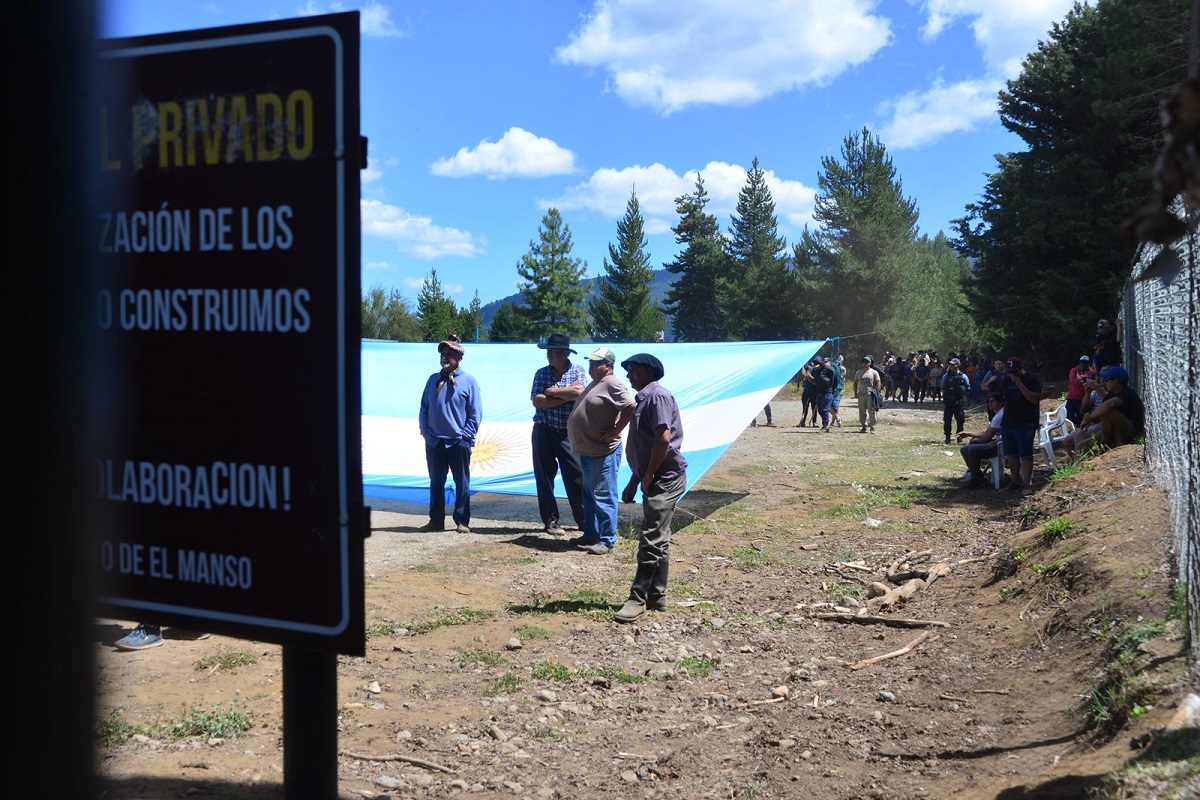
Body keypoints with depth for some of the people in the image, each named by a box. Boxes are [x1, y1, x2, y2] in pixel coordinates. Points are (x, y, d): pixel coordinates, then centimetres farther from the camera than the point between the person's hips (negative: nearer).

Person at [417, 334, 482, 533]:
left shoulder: (469, 382, -3)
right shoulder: (433, 380, 9)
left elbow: (476, 413, -4)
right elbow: (424, 408, 13)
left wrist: (466, 435, -9)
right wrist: (425, 431, 4)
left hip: (459, 442, -4)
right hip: (434, 442, 4)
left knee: (462, 483, 3)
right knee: (436, 482, 9)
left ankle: (462, 521, 10)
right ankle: (436, 521, 17)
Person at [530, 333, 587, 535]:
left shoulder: (578, 371, 2)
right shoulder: (541, 373, 4)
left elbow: (580, 392, -18)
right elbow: (537, 401, -9)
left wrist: (552, 391, -10)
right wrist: (567, 395, -13)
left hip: (569, 433, -1)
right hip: (544, 432, 1)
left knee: (576, 476, -2)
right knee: (545, 477, 3)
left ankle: (584, 520, 8)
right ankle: (550, 521, 12)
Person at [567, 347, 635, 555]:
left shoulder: (612, 385, -15)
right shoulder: (595, 384, 16)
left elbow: (630, 408, -24)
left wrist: (614, 432, -20)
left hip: (603, 453, -11)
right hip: (587, 451, 11)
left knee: (603, 497, -5)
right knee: (589, 496, 18)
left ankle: (607, 540, 0)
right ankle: (590, 535, 28)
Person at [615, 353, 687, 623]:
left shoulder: (657, 396, -13)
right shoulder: (644, 398, 18)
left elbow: (664, 438, -23)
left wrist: (648, 476, -17)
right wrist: (634, 482, 21)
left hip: (664, 479, -11)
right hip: (655, 480, 11)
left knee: (651, 540, -8)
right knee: (658, 540, 13)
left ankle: (639, 598, -6)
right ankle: (657, 597, 18)